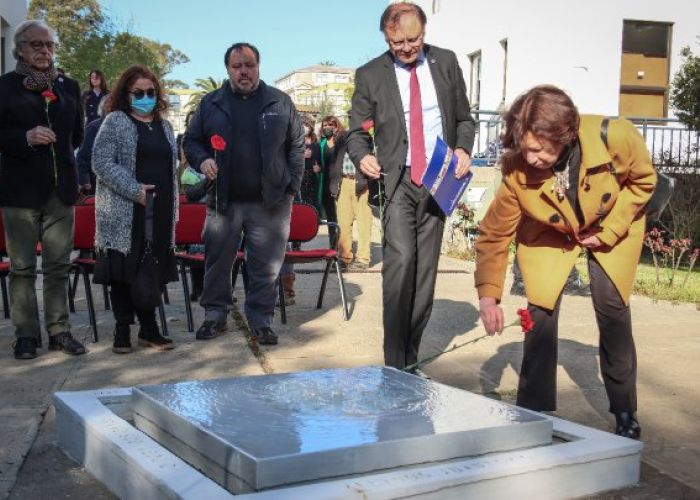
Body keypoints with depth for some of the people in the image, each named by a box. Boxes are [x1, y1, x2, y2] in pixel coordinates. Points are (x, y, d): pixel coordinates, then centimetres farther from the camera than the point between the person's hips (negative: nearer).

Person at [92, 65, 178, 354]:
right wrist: (134, 189, -17)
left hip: (159, 213, 5)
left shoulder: (164, 126, 17)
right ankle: (123, 331, 9)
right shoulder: (115, 121, 0)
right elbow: (101, 162, -10)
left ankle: (149, 329, 16)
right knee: (124, 271, 0)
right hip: (124, 213, -5)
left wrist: (172, 208, 14)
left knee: (153, 271, 7)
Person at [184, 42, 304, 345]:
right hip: (223, 201, 1)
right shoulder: (211, 104, 8)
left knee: (266, 267, 4)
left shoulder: (280, 102, 7)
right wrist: (202, 160, -8)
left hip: (270, 202, -1)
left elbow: (297, 146, 8)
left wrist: (292, 186, 1)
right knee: (217, 262, 8)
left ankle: (261, 320, 16)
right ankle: (215, 315, 23)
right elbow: (191, 141, 13)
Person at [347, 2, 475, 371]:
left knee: (426, 269, 5)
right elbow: (357, 131, 5)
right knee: (400, 261, -18)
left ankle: (410, 360, 16)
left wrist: (463, 149, -4)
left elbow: (464, 119, 15)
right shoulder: (370, 75, 0)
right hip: (397, 180, -3)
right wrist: (362, 157, -17)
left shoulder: (446, 63, 7)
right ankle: (394, 363, -11)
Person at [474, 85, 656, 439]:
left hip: (610, 227, 0)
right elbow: (494, 235, -22)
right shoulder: (517, 170, -32)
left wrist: (609, 231, -18)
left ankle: (625, 415, 15)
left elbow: (643, 181, -13)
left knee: (613, 313, -3)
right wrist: (488, 295, -32)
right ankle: (534, 415, 6)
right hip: (549, 234, 0)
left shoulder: (616, 137, -35)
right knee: (540, 313, -9)